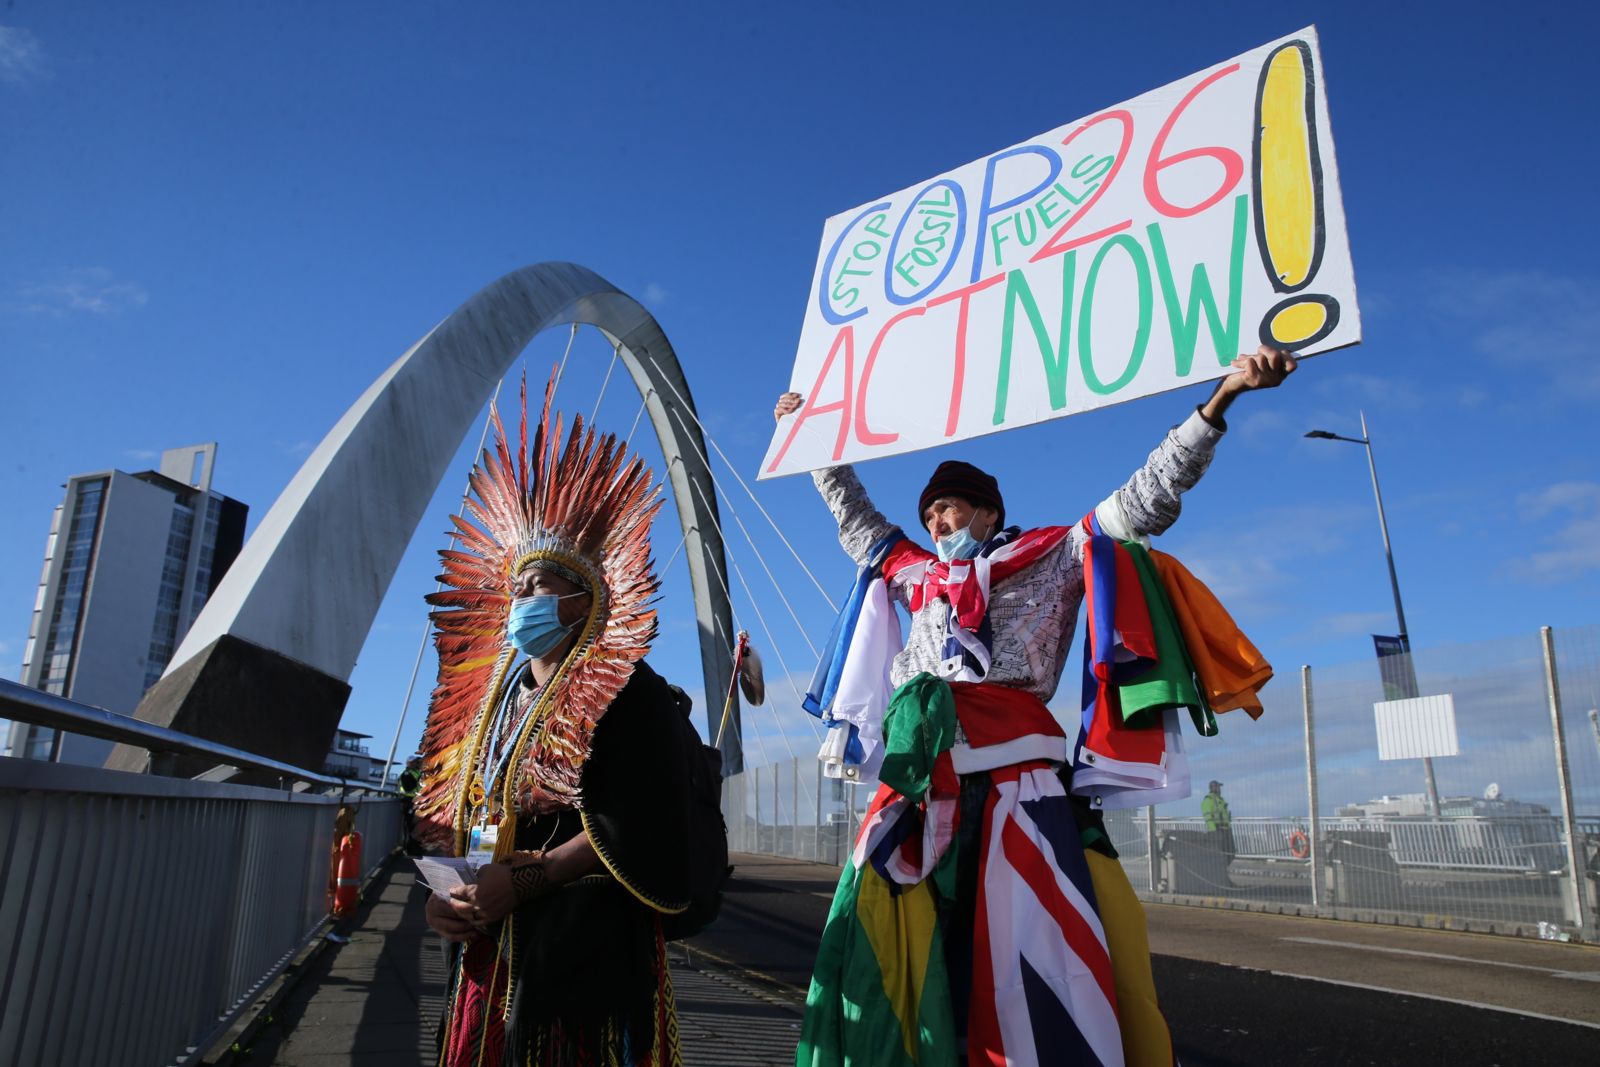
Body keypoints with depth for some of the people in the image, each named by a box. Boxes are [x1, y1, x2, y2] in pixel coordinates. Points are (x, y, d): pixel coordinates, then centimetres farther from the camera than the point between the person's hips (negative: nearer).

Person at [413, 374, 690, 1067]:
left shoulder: (622, 691, -6)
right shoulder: (491, 699, 16)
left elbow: (633, 826, -15)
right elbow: (454, 821, 18)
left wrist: (522, 882, -18)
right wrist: (447, 894, 0)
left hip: (583, 950, -6)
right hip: (488, 952, 6)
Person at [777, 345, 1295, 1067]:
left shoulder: (1052, 556, 15)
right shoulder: (918, 575, 28)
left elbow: (1142, 502, 7)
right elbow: (853, 515, 41)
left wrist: (1219, 400, -1)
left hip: (1014, 775, -5)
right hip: (924, 776, 5)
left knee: (1033, 961, -13)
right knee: (886, 956, -1)